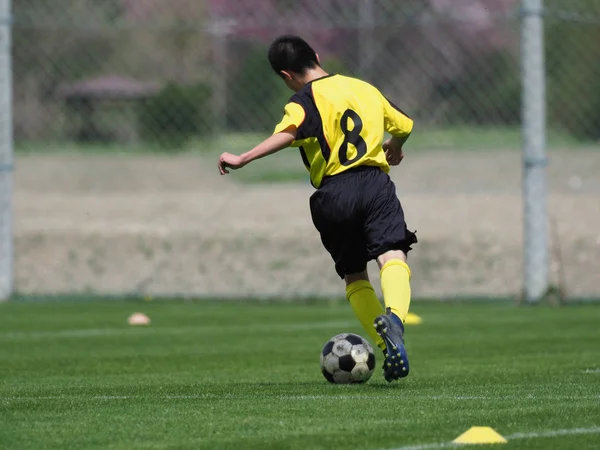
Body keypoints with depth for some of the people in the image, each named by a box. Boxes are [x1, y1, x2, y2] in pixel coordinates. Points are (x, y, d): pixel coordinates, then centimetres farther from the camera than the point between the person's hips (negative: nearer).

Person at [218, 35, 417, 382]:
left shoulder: (306, 100, 0)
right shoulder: (365, 89, 18)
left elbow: (287, 134, -22)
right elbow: (403, 125, 29)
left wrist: (242, 159, -25)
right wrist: (394, 148, 50)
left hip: (334, 193, -2)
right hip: (375, 184, 2)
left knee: (354, 276, 15)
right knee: (393, 256, -15)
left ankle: (387, 344, 6)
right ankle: (394, 316, -45)